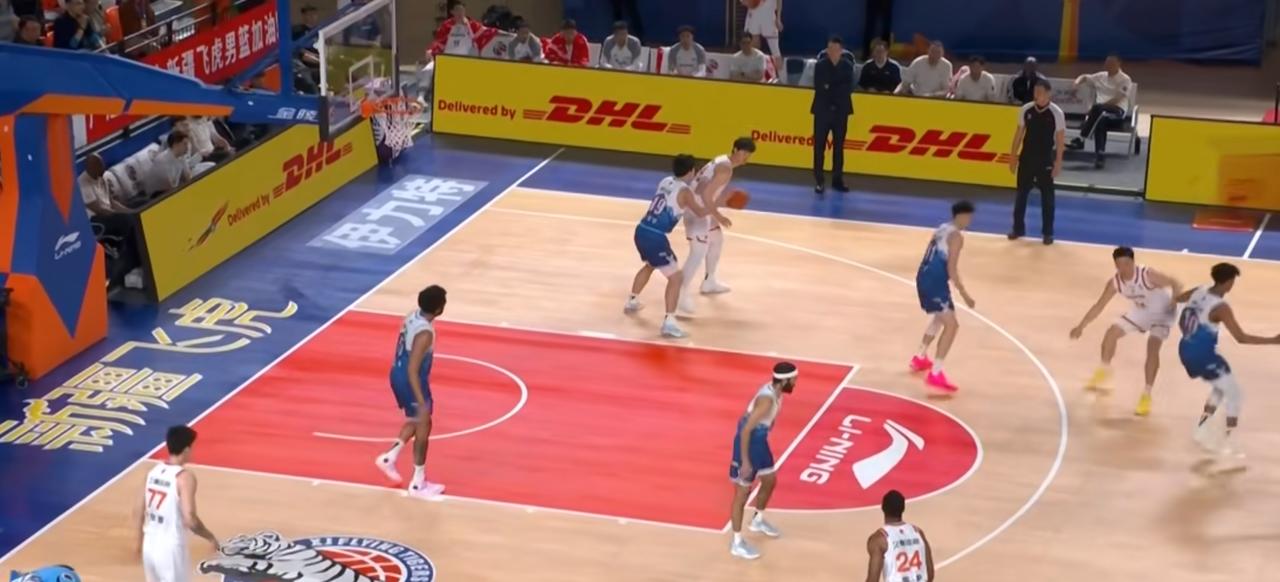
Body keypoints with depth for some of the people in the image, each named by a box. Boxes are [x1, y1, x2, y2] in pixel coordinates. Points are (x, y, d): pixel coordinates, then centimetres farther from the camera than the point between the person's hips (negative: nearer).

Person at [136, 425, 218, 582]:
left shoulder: (153, 471, 4)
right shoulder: (184, 476, -18)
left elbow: (142, 512, 13)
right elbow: (190, 519, -24)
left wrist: (140, 541, 26)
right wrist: (210, 537, -7)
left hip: (150, 544, 7)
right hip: (170, 548, -7)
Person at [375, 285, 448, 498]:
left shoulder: (413, 316, -2)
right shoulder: (425, 333, -30)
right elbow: (413, 370, -31)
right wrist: (421, 402, -31)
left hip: (398, 374, 9)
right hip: (410, 380, -9)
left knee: (416, 421, 27)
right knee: (423, 427, 6)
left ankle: (389, 457, 31)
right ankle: (418, 484, 16)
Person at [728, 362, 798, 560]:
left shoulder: (775, 392, -2)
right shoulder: (767, 399, -31)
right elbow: (745, 430, -30)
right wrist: (745, 461, -28)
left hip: (759, 441, 10)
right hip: (748, 442, -10)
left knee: (770, 480, 24)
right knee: (743, 492, 1)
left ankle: (758, 520, 48)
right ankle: (737, 543, 10)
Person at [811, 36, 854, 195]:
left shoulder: (848, 66, 2)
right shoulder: (820, 65, 0)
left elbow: (849, 88, -9)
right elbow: (818, 86, -11)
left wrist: (830, 88, -17)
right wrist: (838, 90, -16)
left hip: (841, 111, 1)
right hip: (822, 110, -1)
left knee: (839, 147, 7)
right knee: (820, 146, -3)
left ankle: (837, 180, 14)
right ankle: (819, 181, 0)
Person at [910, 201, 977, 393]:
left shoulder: (942, 229, 17)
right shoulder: (956, 236, -11)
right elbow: (951, 268, -17)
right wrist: (964, 294, -14)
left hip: (923, 278, 10)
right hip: (935, 282, -10)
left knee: (940, 317, 32)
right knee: (951, 324, -12)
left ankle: (920, 358, 46)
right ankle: (935, 375, -20)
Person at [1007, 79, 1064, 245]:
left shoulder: (1056, 113, -12)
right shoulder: (1026, 110, -3)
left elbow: (1060, 139, -8)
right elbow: (1019, 133, 7)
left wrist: (1058, 162, -10)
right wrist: (1013, 156, 7)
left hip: (1046, 159, -3)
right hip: (1026, 157, 3)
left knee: (1047, 196, 3)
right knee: (1021, 193, 9)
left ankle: (1047, 232, 11)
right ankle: (1018, 228, 21)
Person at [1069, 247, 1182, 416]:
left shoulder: (1148, 275, -33)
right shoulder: (1114, 283, -16)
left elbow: (1176, 285, -27)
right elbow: (1099, 306, -7)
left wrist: (1175, 308, -40)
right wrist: (1081, 326, -12)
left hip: (1161, 313, -6)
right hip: (1141, 312, 6)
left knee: (1152, 347, -22)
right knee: (1111, 332, -1)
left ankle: (1146, 395, -16)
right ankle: (1103, 372, 25)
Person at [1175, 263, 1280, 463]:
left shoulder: (1199, 291, 1)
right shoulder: (1220, 307, -22)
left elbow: (1177, 299, 22)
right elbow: (1241, 337, -24)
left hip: (1186, 350, 8)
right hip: (1203, 354, -8)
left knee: (1221, 388, 27)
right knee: (1234, 393, 3)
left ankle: (1202, 429, 28)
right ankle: (1225, 443, 1)